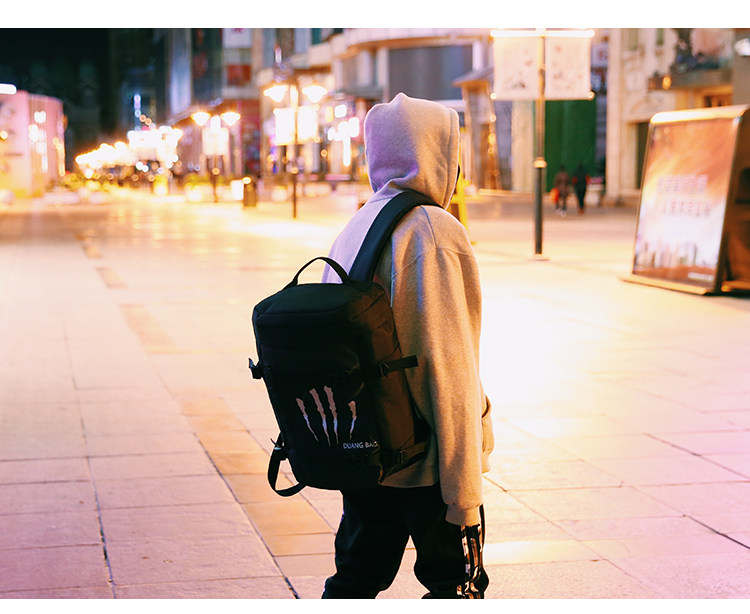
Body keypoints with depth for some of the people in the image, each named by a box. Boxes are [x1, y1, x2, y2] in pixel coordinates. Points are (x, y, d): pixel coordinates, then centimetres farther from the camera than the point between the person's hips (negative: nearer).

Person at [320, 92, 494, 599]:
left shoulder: (354, 229, 7)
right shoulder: (433, 233, -17)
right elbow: (449, 365, -21)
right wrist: (464, 490, -18)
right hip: (424, 459, -7)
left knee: (356, 579, 14)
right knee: (456, 583, 7)